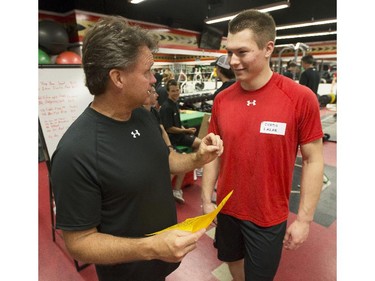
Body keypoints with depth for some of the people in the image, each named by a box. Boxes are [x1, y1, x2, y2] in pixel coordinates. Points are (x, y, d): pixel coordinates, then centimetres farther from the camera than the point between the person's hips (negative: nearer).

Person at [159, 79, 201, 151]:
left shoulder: (175, 103, 10)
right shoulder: (166, 107, -19)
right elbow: (169, 128, -20)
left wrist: (185, 130, 1)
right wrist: (186, 130, -14)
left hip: (179, 134, 9)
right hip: (173, 137, -9)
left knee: (199, 141, 7)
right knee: (199, 143, -14)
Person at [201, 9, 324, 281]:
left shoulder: (301, 98, -17)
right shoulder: (221, 100, -7)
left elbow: (313, 160, -10)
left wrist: (304, 218, -7)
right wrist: (206, 200, 2)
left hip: (269, 215, -3)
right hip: (227, 209, 3)